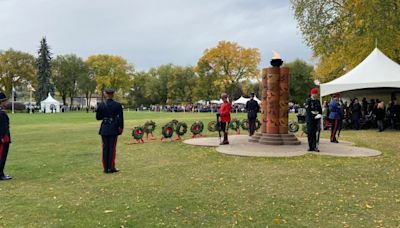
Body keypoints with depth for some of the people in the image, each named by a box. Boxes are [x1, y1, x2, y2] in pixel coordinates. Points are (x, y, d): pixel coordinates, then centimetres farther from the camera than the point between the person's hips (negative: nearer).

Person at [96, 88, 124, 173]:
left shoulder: (101, 105, -2)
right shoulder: (118, 105, -6)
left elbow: (98, 117, 3)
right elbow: (120, 118, -5)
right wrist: (121, 128, 3)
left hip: (104, 129, 2)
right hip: (114, 129, -2)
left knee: (105, 148, 8)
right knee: (112, 148, 4)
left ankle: (106, 168, 12)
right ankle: (111, 167, 8)